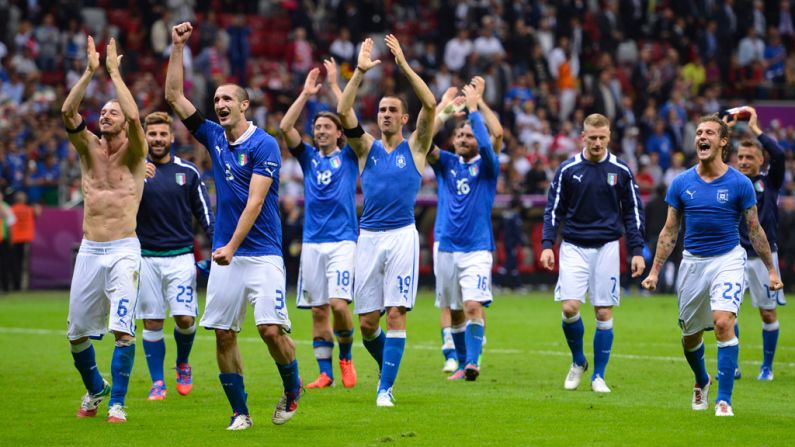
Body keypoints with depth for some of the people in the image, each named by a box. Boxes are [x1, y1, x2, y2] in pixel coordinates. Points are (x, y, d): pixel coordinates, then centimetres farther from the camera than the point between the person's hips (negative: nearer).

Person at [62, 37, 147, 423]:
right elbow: (68, 111, -6)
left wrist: (114, 72, -12)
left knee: (123, 330, -17)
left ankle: (117, 403, -10)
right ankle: (95, 390, 31)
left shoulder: (134, 152, 1)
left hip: (124, 250, -4)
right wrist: (90, 71, -11)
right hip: (89, 249, 4)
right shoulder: (89, 149, 10)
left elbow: (135, 117, -19)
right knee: (77, 333, 8)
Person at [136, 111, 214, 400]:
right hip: (146, 255, 0)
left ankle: (182, 363, 19)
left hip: (180, 255, 0)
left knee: (185, 318, -9)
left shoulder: (188, 172, 5)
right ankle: (157, 382, 10)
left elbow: (204, 213, 11)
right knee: (151, 322, 1)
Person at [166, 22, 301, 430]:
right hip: (224, 255, 6)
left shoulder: (264, 145, -8)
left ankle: (292, 388, 11)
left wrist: (232, 246, -21)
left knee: (271, 329, -14)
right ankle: (239, 412, 8)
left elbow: (255, 202, -15)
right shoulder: (214, 137, 10)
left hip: (262, 253, -6)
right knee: (223, 334, 1)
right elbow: (174, 96, 12)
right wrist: (178, 47, 6)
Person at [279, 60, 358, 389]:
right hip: (312, 243, 3)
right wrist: (306, 93, -2)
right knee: (318, 310, 2)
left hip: (342, 241, -3)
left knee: (338, 304, -16)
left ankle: (346, 356, 7)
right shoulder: (308, 157, 13)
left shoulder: (348, 156, 6)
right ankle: (325, 372, 7)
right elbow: (285, 127, 1)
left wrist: (334, 84, -7)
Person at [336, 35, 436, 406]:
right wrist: (360, 72, -11)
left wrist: (403, 65, -11)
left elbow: (430, 105, -8)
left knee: (395, 314, -10)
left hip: (402, 235, -3)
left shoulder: (415, 148, 7)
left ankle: (385, 388, -8)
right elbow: (343, 112, -3)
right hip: (369, 237, 3)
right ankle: (388, 367, 30)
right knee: (367, 323, 3)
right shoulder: (367, 148, 12)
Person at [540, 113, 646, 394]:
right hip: (574, 247, 0)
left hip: (607, 248, 0)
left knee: (604, 313, 0)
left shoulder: (620, 170, 1)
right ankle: (578, 362, 13)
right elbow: (553, 210, 5)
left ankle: (598, 376, 11)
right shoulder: (568, 170, 0)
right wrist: (547, 245, -5)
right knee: (570, 308, -12)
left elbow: (633, 212, 7)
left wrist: (637, 250, 1)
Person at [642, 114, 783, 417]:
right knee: (690, 334, 10)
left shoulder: (739, 183, -6)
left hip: (728, 259, -3)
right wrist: (655, 271, 2)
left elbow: (755, 230, 3)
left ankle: (724, 400, -18)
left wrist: (771, 269, 3)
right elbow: (669, 231, 7)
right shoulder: (681, 183, 0)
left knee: (723, 322, -23)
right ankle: (701, 381, 42)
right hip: (693, 262, 3)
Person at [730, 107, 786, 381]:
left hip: (763, 255, -2)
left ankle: (767, 367, 14)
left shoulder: (769, 181, 0)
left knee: (768, 313, 2)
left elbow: (779, 155, -16)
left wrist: (755, 129, -11)